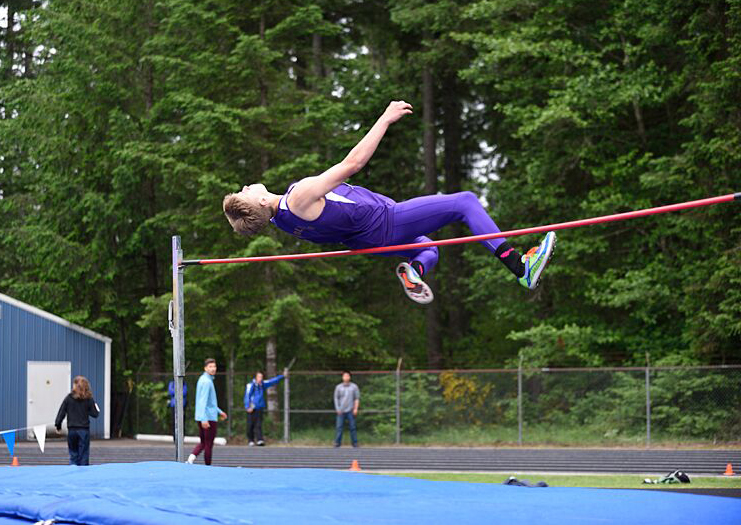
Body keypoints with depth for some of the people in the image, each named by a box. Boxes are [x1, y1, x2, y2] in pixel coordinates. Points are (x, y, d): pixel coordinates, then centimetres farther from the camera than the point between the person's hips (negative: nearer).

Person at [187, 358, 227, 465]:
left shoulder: (203, 379, 16)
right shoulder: (207, 381, -15)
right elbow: (203, 401, -24)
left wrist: (219, 412, 29)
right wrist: (204, 419, -29)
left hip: (201, 417, 9)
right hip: (209, 417, -9)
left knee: (203, 442, 13)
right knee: (209, 444, 1)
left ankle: (192, 456, -9)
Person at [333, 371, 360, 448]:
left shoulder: (354, 387, 6)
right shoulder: (338, 387, 8)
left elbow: (357, 398, 6)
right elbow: (336, 398, 10)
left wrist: (356, 408, -4)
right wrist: (338, 409, -1)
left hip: (350, 411, -1)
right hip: (341, 411, 1)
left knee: (352, 427, -2)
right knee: (339, 427, -3)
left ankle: (355, 443, 3)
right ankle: (337, 443, 0)